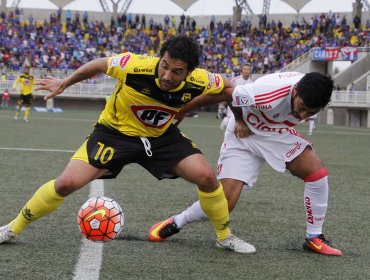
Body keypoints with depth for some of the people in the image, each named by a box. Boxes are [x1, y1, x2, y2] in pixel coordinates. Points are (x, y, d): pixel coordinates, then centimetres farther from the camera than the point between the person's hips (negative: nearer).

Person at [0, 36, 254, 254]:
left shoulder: (199, 81, -25)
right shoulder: (134, 66, -32)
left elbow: (226, 88, 1)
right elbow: (99, 65, -9)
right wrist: (65, 83, 1)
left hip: (162, 136, 2)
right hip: (116, 130, -2)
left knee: (207, 176, -14)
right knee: (67, 183, -15)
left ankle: (225, 236, 12)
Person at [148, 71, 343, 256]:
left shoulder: (311, 96, -23)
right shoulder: (271, 93, -40)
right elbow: (236, 94, -17)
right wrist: (239, 121, -4)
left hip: (279, 134, 5)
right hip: (244, 135, -5)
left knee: (317, 172, -17)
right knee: (223, 202, -14)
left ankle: (314, 238, -2)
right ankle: (176, 223, 13)